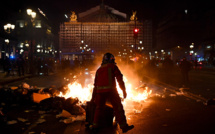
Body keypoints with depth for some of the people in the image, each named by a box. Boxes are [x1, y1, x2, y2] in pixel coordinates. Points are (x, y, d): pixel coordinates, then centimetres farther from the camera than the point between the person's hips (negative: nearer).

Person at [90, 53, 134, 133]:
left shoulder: (99, 70, 23)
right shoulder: (112, 66, 9)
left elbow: (95, 84, 25)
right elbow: (119, 79, -1)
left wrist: (93, 97, 29)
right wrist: (124, 90, 2)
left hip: (100, 91, 5)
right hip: (110, 90, -4)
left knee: (99, 108, 18)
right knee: (118, 108, 2)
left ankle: (95, 125, 19)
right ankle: (124, 126, 4)